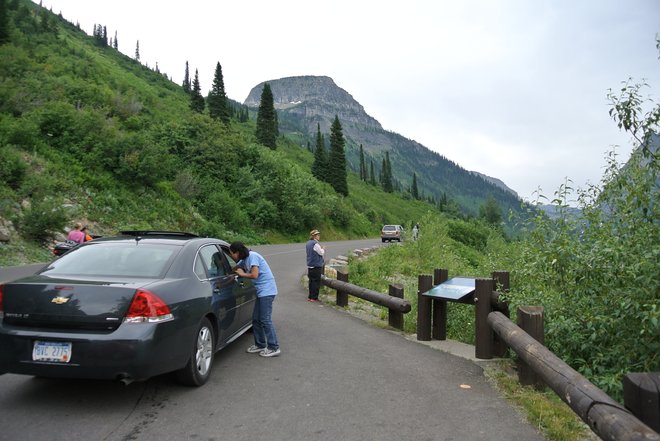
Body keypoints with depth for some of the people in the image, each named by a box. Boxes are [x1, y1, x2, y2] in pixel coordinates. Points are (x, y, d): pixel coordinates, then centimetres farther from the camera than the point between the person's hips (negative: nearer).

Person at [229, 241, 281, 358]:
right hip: (261, 291, 9)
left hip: (267, 290, -9)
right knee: (256, 319, 12)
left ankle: (274, 348, -1)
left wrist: (242, 274, -5)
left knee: (265, 320, -7)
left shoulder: (252, 256, -15)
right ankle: (260, 345, 23)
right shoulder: (244, 260, 12)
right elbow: (234, 270, 27)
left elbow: (254, 275, -20)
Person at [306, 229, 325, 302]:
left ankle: (310, 297, 20)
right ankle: (314, 297, 2)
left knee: (311, 281, 15)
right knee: (316, 282, -1)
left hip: (310, 265, 9)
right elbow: (321, 253, -12)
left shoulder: (308, 243, 11)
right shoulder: (315, 244, -17)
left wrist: (321, 249, 16)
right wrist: (323, 249, 9)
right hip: (316, 266, -9)